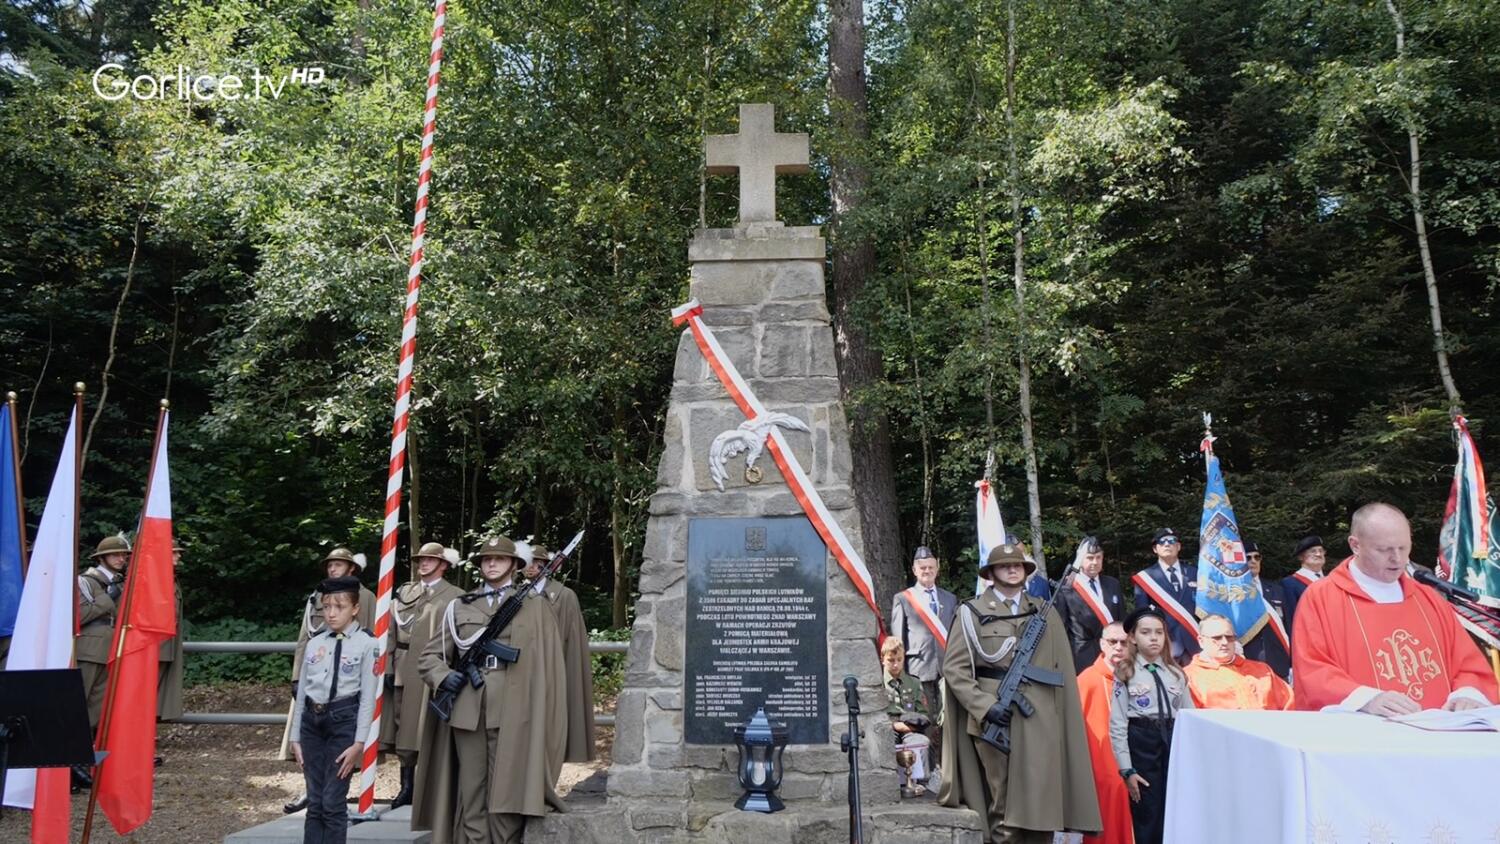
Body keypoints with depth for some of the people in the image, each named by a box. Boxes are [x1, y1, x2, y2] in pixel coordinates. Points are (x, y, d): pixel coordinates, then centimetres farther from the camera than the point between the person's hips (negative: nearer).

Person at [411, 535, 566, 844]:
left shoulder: (533, 607, 7)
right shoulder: (459, 606, 14)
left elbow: (545, 663, 3)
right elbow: (428, 656, 15)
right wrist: (443, 676, -6)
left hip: (511, 710, -2)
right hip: (467, 709, 2)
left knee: (506, 792, -1)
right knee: (470, 794, 6)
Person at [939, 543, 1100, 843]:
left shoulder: (1046, 612, 14)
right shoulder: (972, 612, 5)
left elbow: (1063, 669, 12)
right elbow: (954, 667, -1)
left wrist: (1064, 717, 3)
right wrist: (985, 707, -12)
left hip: (1040, 721, 3)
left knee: (1040, 804, 4)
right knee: (1002, 809, 2)